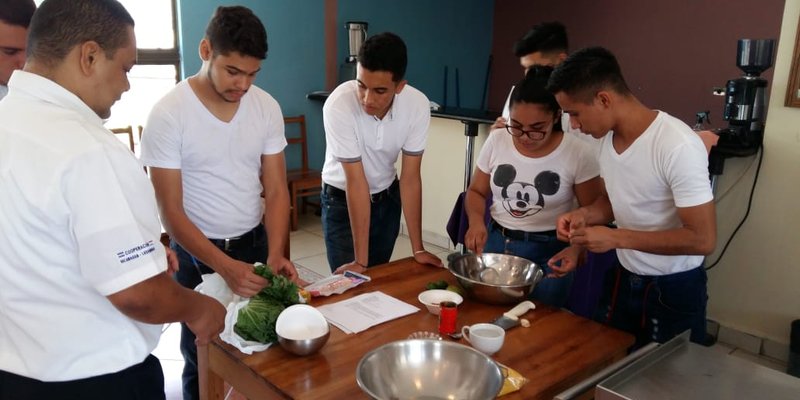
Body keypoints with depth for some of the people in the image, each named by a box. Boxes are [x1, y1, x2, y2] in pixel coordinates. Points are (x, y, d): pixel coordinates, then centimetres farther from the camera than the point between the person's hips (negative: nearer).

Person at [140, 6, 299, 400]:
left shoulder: (266, 107, -6)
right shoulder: (168, 114, -17)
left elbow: (276, 190, -3)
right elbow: (171, 211, -16)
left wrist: (275, 254, -18)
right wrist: (225, 266, -28)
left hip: (255, 243, 3)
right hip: (197, 252, -3)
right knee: (202, 359, 13)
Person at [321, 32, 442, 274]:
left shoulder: (418, 105, -24)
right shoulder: (339, 105, -33)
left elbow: (410, 177, -17)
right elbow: (356, 182, -30)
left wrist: (418, 248, -16)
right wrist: (360, 260, -26)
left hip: (387, 197, 3)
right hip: (342, 200, -3)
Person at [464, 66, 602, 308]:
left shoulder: (577, 154, -13)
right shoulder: (496, 141, -5)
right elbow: (477, 192, 7)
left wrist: (576, 249, -23)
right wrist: (476, 220, -13)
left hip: (548, 252, -2)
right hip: (495, 243, 3)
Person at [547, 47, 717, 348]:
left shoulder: (678, 146, -27)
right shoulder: (608, 136, -4)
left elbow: (703, 239, -25)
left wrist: (617, 238, -27)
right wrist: (585, 214, -9)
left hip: (673, 291, -6)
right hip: (623, 279, 7)